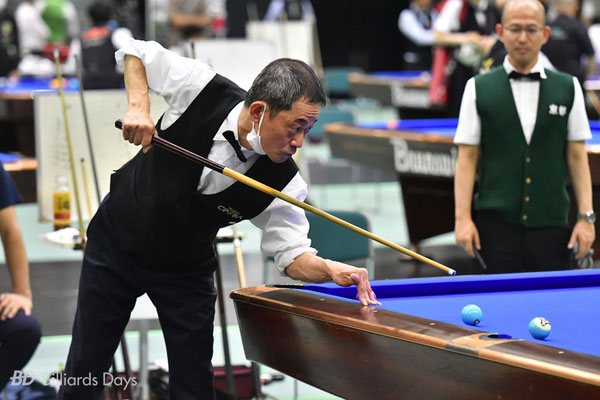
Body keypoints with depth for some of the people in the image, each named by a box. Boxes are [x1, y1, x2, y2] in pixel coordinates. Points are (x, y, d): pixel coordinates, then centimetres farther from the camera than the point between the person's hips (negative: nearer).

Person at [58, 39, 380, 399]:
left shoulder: (283, 184, -24)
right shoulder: (203, 91, -26)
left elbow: (292, 255, -17)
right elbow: (136, 52, -11)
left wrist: (331, 270, -38)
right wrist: (138, 105, -28)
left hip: (184, 271, 1)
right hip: (116, 243, 0)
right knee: (85, 369, 7)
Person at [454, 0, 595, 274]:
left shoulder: (567, 88, 8)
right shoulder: (479, 88, 4)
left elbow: (577, 157, 8)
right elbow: (467, 158, 2)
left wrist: (586, 217, 0)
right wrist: (463, 218, -7)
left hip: (551, 223, 1)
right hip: (497, 222, -1)